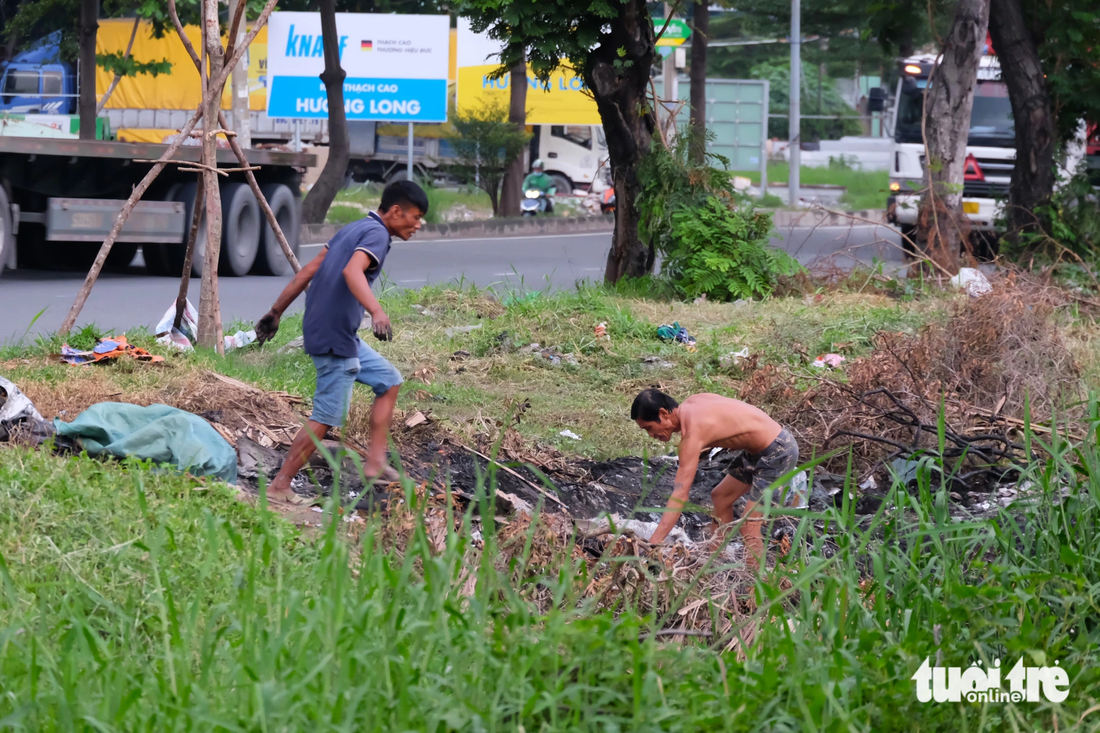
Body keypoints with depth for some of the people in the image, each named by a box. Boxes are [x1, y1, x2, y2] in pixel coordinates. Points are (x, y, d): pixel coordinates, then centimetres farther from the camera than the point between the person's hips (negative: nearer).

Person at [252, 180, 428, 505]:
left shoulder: (354, 229, 17)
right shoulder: (376, 234, -12)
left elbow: (308, 271, 17)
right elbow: (352, 271, -32)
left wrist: (276, 312, 21)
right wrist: (377, 312, -46)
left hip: (342, 335, 10)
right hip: (335, 336, -10)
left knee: (388, 380, 18)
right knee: (326, 418, -4)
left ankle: (375, 462, 15)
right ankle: (279, 487, 0)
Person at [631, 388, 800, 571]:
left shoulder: (692, 432, -27)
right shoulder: (691, 403, -2)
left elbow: (680, 494, -33)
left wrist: (654, 542, -37)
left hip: (778, 453, -11)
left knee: (749, 526, -11)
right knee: (720, 496, 20)